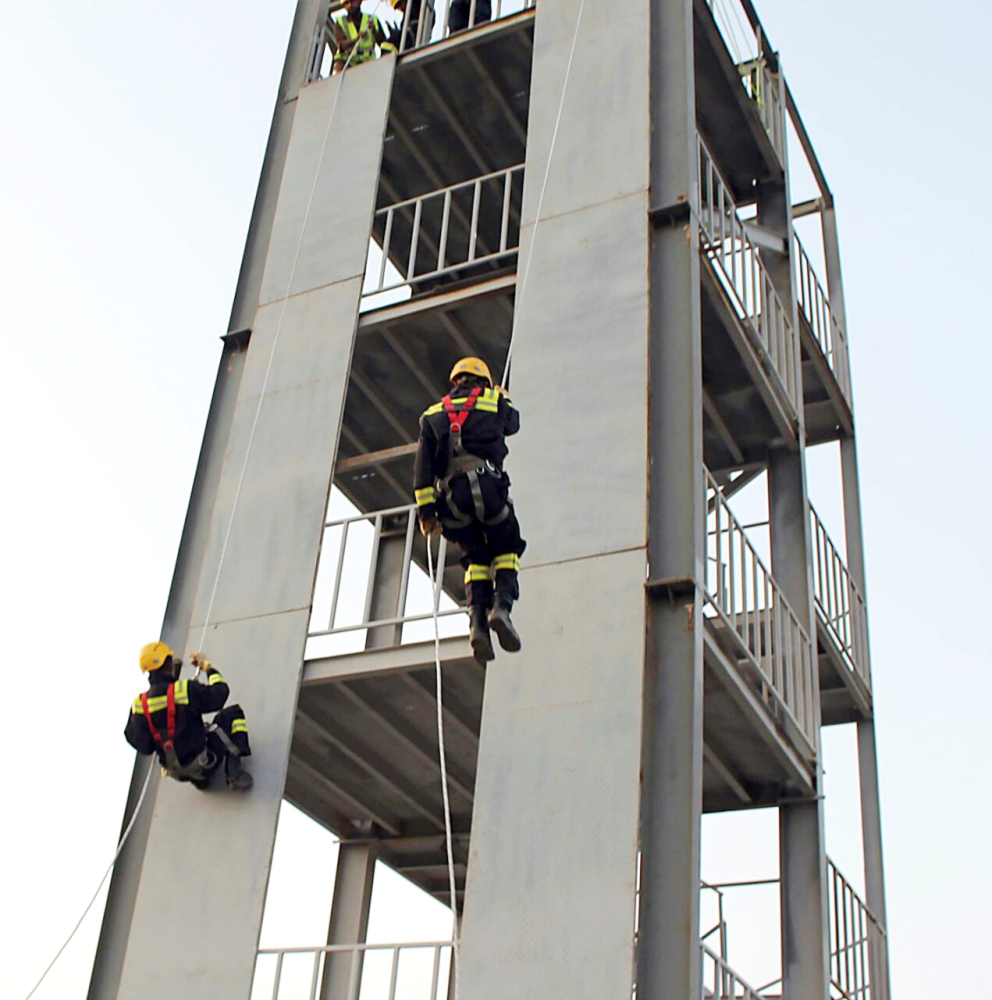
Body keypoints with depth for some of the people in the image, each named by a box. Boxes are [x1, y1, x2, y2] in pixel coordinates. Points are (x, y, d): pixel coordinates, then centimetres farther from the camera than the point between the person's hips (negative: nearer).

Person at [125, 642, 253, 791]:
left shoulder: (139, 704, -6)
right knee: (232, 714, 8)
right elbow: (220, 693, -9)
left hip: (176, 772, 6)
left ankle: (200, 779, 31)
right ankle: (234, 772, -2)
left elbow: (133, 739, 2)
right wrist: (207, 667, 5)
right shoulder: (186, 689, -20)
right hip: (202, 764, -6)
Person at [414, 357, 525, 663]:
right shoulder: (493, 399, 17)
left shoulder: (433, 414, 23)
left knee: (476, 558, 14)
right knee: (506, 550, 13)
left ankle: (477, 620, -5)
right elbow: (512, 424, 39)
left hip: (450, 495, 3)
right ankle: (501, 606, -12)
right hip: (485, 484, -3)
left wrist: (426, 511, 9)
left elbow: (422, 464, 13)